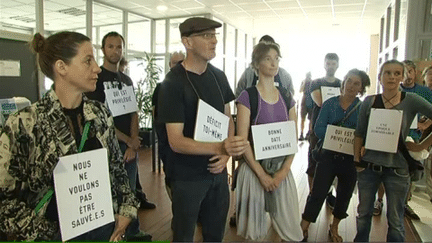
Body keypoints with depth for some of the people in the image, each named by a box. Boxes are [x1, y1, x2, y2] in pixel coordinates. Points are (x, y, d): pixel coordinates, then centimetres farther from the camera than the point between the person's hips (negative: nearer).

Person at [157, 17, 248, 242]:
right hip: (187, 176, -5)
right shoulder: (173, 82, -17)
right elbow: (176, 142, -21)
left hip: (218, 171, 6)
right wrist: (220, 147, -35)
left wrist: (226, 153, -9)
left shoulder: (219, 76, 3)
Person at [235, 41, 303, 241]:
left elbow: (293, 138, 7)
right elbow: (242, 140, -11)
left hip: (282, 169, 4)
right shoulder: (247, 96, -6)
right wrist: (262, 174, -13)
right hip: (254, 168, -4)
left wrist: (284, 170, -5)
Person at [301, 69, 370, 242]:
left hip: (351, 159, 2)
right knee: (317, 193, -1)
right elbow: (319, 129, -10)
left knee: (344, 195, 16)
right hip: (329, 156, -2)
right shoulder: (330, 103, -2)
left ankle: (334, 228, 38)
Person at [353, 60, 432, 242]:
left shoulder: (411, 100, -7)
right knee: (363, 214, 17)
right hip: (368, 167, 2)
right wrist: (357, 160, 0)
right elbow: (359, 133, 4)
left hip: (396, 169, -2)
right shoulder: (369, 102, -1)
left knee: (395, 221, 10)